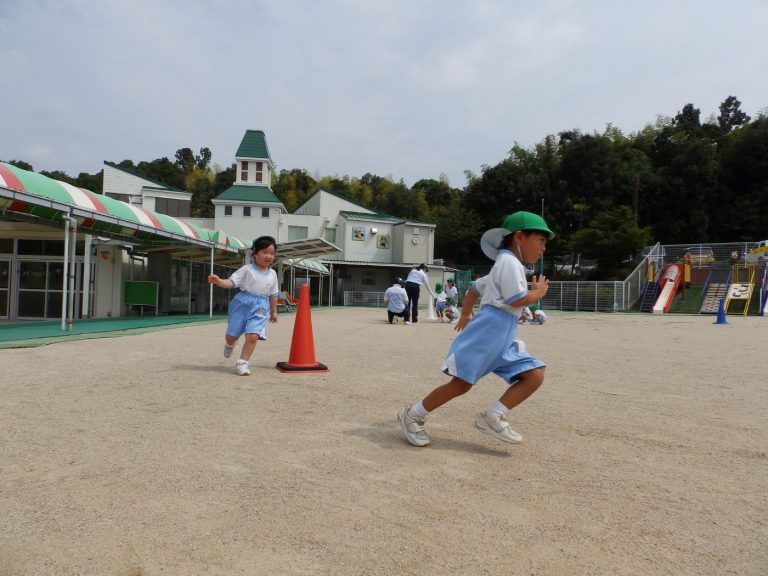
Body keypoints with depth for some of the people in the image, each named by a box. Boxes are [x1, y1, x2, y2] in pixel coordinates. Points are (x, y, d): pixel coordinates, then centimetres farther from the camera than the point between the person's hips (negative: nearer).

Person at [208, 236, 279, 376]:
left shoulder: (272, 274, 5)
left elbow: (273, 294, 15)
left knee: (253, 336, -16)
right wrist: (218, 281, -31)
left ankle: (242, 363, -4)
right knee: (232, 334, 9)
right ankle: (229, 345, 47)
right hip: (243, 305, -2)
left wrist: (273, 312, 19)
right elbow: (231, 282, -12)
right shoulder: (247, 269, -7)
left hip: (260, 309, 2)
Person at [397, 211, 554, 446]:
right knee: (461, 383, -8)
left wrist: (465, 315, 43)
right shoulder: (509, 261, -7)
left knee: (535, 375, -2)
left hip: (503, 338, 10)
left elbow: (475, 287, 32)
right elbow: (517, 300, -17)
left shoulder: (504, 265, 25)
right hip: (489, 330, -10)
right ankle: (412, 415, 6)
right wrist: (538, 292, 1)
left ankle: (492, 417, -8)